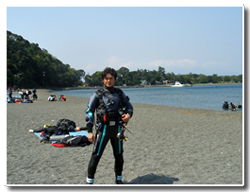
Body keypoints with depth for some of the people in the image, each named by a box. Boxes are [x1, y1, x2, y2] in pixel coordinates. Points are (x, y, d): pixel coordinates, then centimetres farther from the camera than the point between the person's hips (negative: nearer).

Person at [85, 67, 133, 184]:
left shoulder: (120, 94, 10)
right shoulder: (97, 95, 0)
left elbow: (129, 106, 19)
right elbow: (89, 112, -3)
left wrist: (128, 114, -6)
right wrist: (90, 131, -12)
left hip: (117, 128, 3)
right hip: (103, 128, -3)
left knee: (119, 155, 13)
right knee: (96, 155, -3)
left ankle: (119, 179, 30)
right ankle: (89, 180, 10)